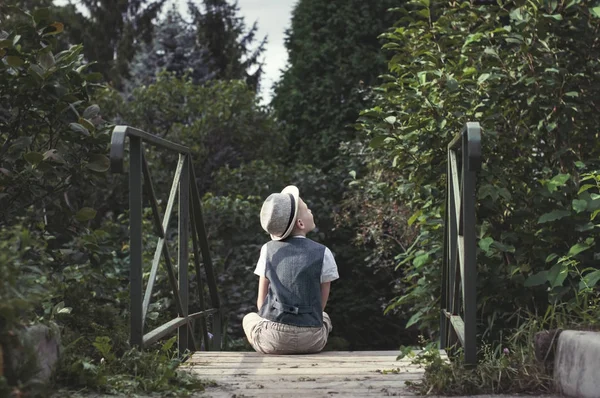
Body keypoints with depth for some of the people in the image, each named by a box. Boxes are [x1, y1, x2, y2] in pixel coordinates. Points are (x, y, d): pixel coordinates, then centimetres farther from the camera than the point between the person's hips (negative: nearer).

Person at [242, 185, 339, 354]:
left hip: (272, 339, 1)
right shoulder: (323, 254, -2)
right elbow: (322, 302, 4)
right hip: (310, 340, 0)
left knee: (249, 318, 36)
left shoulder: (268, 250, 3)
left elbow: (261, 300, 8)